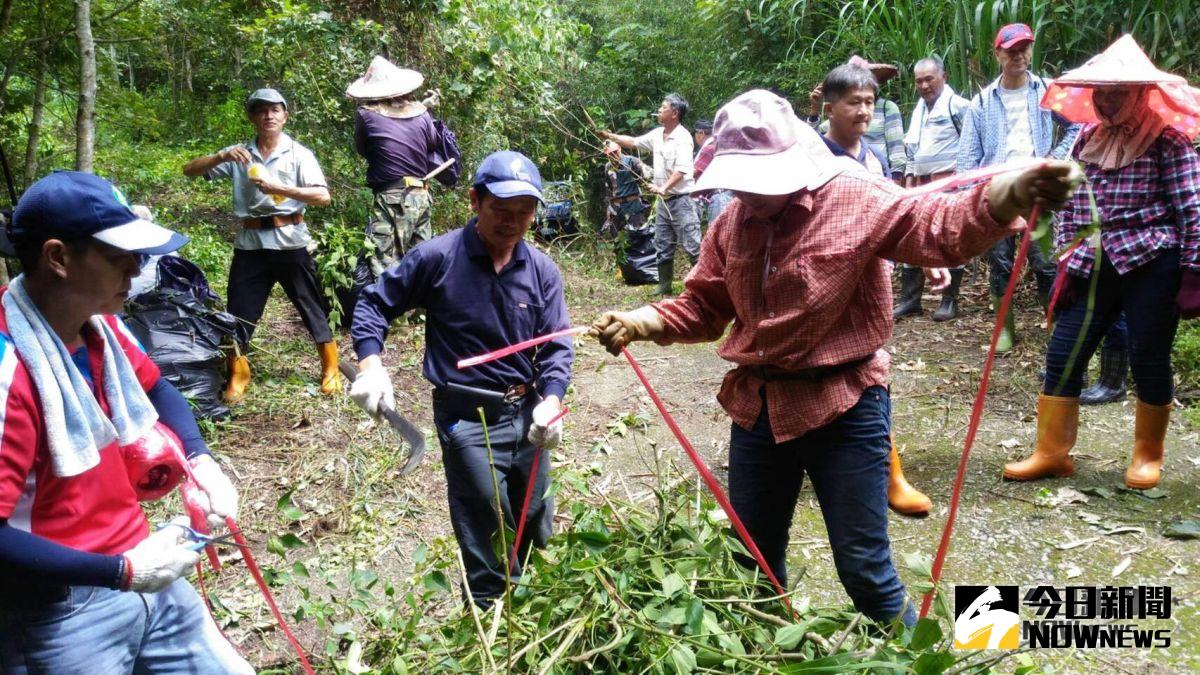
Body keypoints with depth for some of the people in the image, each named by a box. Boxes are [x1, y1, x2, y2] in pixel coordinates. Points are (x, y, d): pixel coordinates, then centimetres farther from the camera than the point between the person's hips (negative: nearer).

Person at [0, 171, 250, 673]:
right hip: (59, 612, -7)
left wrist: (200, 461, 3)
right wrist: (123, 572, -24)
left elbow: (156, 388, 20)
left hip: (143, 578, 7)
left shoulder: (100, 323, 0)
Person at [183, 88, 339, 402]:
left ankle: (331, 370, 20)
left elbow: (323, 196, -12)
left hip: (290, 242, -2)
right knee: (239, 312, 6)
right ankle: (238, 377, 22)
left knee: (312, 308, 5)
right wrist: (222, 157, -13)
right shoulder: (239, 154, 7)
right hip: (250, 243, 3)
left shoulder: (298, 154, -1)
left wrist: (279, 189, -21)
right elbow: (189, 170, 4)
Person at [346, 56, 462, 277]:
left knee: (384, 270, -6)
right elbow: (434, 142, 19)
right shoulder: (421, 113, 3)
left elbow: (361, 150, 9)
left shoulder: (366, 114, -6)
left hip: (391, 200, -5)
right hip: (421, 198, 5)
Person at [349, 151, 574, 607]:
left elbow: (557, 346, 0)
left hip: (528, 413, 5)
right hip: (468, 420, -5)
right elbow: (373, 305, 0)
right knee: (489, 551, 2)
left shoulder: (542, 271, -1)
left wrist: (551, 400, -18)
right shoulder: (437, 258, -11)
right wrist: (371, 364, -15)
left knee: (538, 535, 21)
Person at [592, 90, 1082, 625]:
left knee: (864, 570, 3)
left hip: (844, 407, -5)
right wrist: (639, 324, -6)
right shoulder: (732, 223, 4)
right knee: (750, 557, 20)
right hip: (756, 406, 6)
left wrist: (1013, 193, -45)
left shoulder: (855, 199, -11)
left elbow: (941, 228, -25)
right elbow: (702, 306, 11)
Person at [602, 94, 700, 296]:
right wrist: (610, 136, 22)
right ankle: (664, 288, 25)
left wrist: (664, 187, -33)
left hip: (680, 201, -9)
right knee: (663, 248, 15)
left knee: (692, 247, -9)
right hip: (663, 201, 9)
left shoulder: (683, 137, -14)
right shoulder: (657, 134, 11)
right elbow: (634, 142, 26)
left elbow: (681, 170, -23)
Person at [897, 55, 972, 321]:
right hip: (921, 182, 7)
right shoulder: (919, 108, 20)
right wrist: (909, 178, 19)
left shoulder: (957, 105, -5)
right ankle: (909, 299, 12)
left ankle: (950, 301, 6)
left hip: (948, 180, -7)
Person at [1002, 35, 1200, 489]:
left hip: (1152, 265, -5)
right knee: (1062, 355, 2)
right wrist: (1065, 264, 9)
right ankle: (1052, 453, 13)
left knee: (1148, 361, 4)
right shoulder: (1087, 140, 11)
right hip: (1095, 268, 5)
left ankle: (1148, 456, 24)